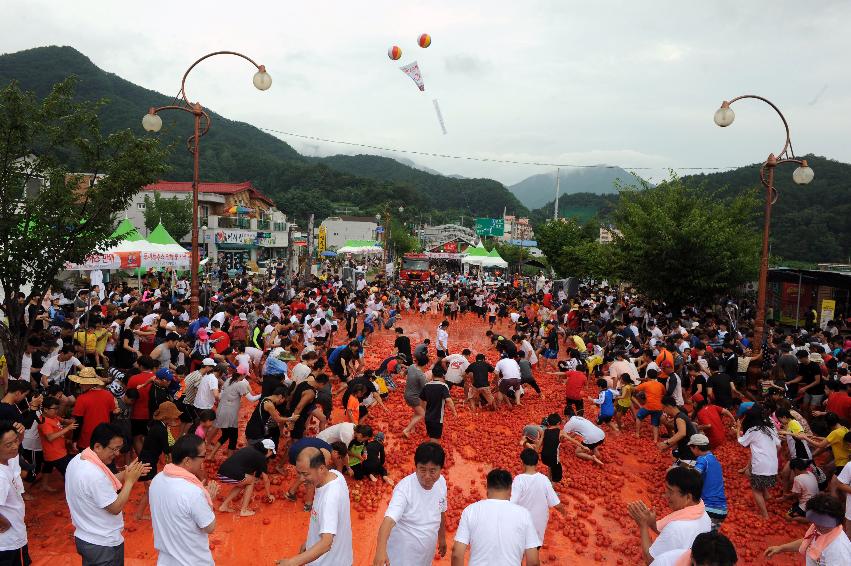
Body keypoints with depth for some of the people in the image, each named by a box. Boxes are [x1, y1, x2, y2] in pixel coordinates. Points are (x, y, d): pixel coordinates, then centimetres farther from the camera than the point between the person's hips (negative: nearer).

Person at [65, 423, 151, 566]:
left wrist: (125, 473, -2)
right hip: (104, 545, -9)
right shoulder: (95, 475, -32)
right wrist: (129, 480, -18)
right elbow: (115, 508, -24)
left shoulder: (77, 461, -3)